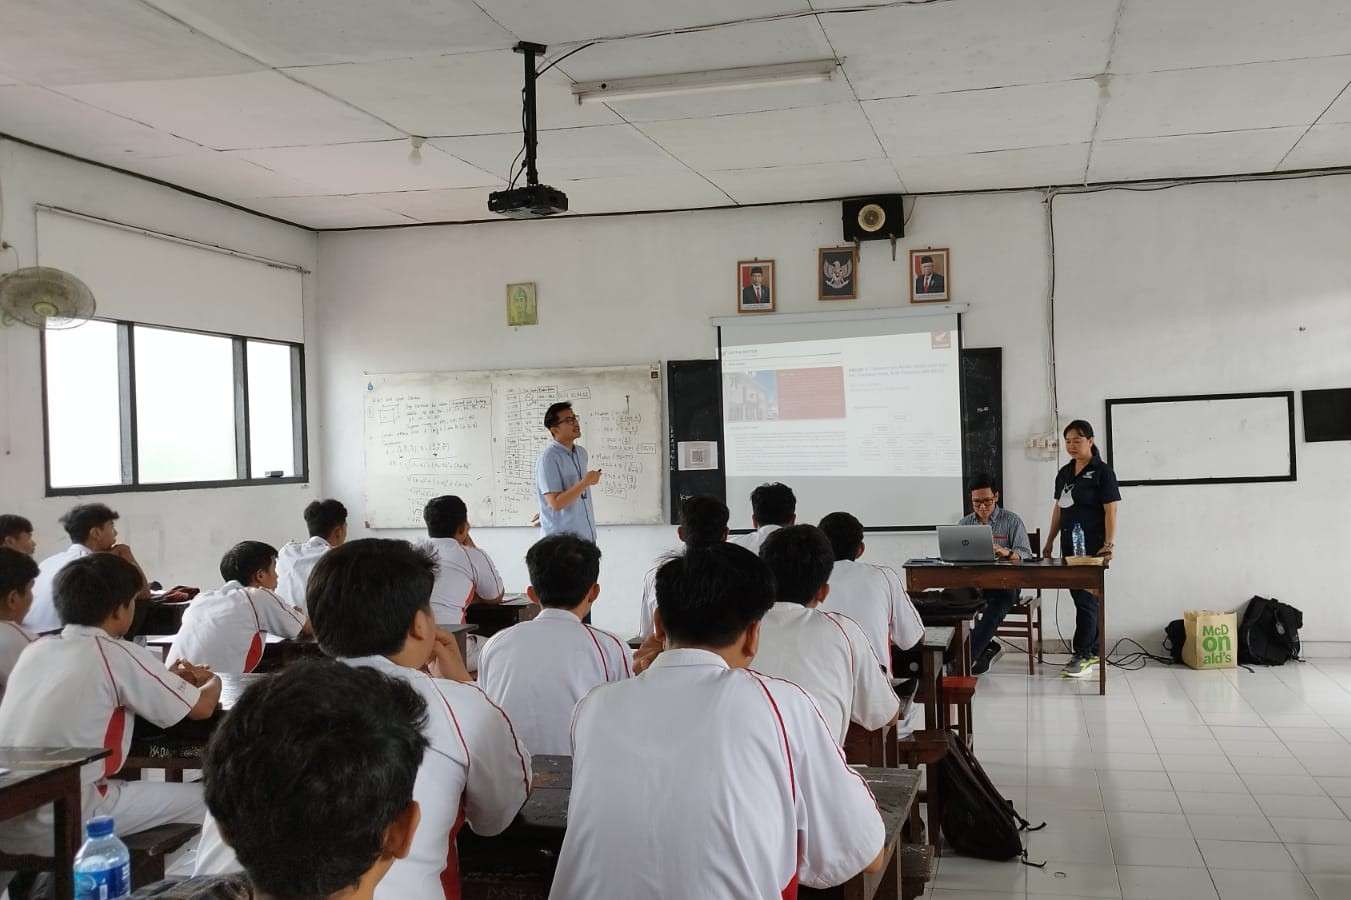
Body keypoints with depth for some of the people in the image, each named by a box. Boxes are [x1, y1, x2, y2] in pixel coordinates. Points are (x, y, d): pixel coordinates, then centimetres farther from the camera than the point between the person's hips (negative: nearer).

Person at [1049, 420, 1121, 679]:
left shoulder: (1102, 471, -6)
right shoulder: (1064, 473, 14)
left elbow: (1111, 510, -11)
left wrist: (1110, 543, -19)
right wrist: (1050, 541, 17)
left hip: (1091, 548, -7)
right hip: (1069, 546, 7)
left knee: (1086, 599, -7)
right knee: (1081, 598, 10)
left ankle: (1082, 656, -5)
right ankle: (1093, 652, 18)